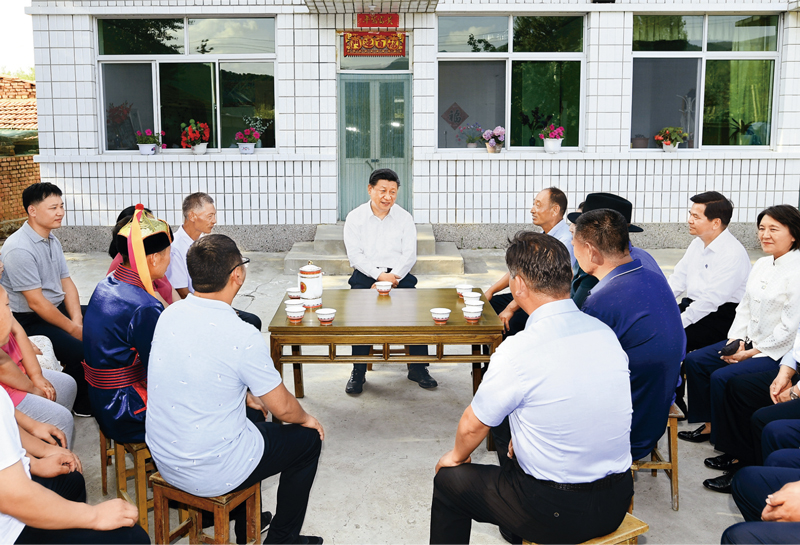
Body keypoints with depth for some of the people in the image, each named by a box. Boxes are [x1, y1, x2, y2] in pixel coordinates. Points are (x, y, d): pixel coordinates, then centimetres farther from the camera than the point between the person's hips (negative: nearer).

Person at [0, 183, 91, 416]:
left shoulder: (53, 241, 8)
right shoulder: (19, 249, -22)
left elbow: (67, 283, 6)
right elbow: (36, 302, -22)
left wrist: (77, 320, -9)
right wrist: (73, 329, -17)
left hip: (58, 308, 10)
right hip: (30, 321, -9)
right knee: (81, 351, -26)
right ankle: (82, 406, 0)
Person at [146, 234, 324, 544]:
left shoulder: (169, 315, -4)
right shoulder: (242, 337, -25)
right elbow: (283, 408, -13)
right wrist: (305, 419, 9)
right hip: (210, 475, -7)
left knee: (253, 417, 32)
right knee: (308, 438, 13)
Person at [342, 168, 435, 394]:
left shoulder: (404, 218, 9)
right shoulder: (355, 218, 5)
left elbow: (409, 255, 2)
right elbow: (355, 255, -3)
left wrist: (392, 278, -15)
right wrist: (379, 275, -17)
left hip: (399, 274, 1)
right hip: (365, 274, -1)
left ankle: (418, 368, -11)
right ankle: (358, 372, -18)